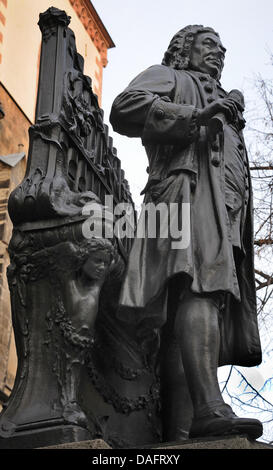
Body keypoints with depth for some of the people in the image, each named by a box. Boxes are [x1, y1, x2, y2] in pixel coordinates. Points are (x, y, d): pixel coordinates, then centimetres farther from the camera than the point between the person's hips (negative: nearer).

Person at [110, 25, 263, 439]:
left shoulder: (221, 102, 42)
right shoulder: (167, 77, 19)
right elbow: (125, 108, -3)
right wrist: (194, 116, -9)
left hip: (226, 207, 8)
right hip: (191, 187, -8)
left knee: (214, 295, -7)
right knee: (201, 284, -28)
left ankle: (200, 416, -13)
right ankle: (209, 406, -42)